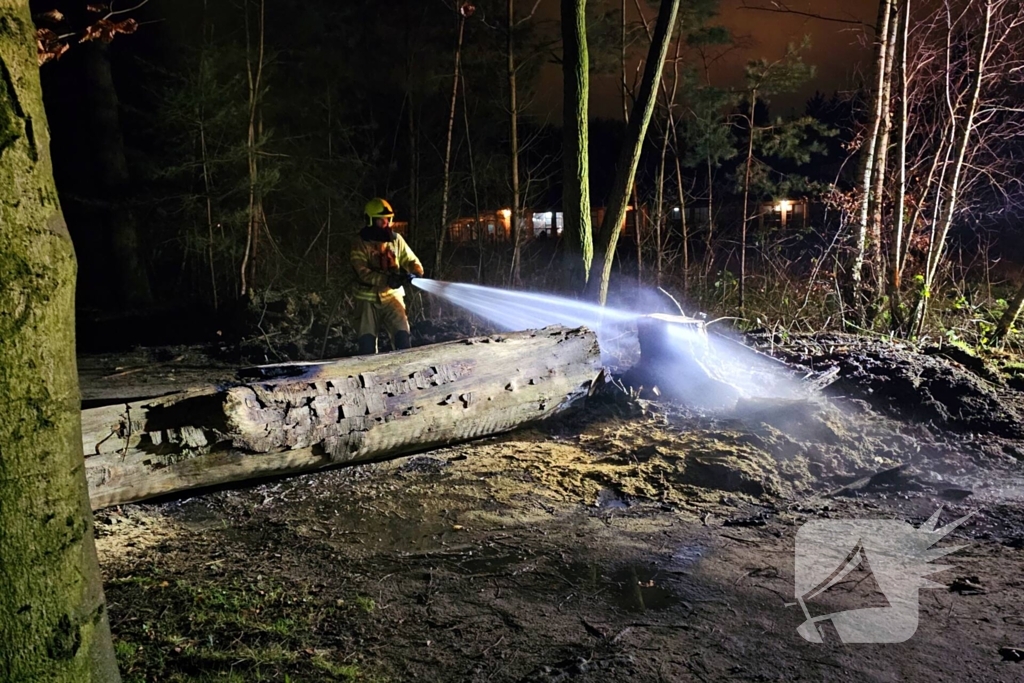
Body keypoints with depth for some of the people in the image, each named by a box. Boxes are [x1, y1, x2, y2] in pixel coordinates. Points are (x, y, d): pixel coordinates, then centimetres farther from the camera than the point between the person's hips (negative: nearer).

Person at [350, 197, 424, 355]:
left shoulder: (396, 239, 2)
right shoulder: (360, 244, -8)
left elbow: (410, 260, 2)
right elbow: (364, 273, -19)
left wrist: (416, 271, -23)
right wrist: (387, 279, -35)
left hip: (392, 295, 2)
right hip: (368, 298, -2)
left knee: (402, 335, -10)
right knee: (367, 341, 1)